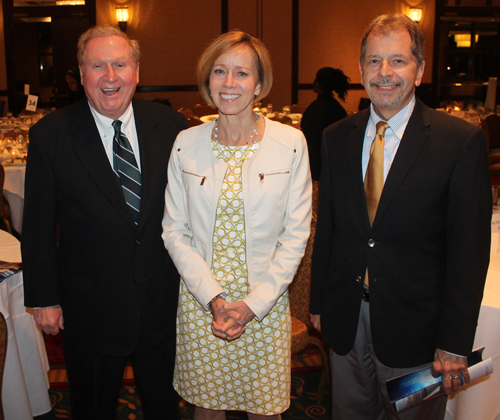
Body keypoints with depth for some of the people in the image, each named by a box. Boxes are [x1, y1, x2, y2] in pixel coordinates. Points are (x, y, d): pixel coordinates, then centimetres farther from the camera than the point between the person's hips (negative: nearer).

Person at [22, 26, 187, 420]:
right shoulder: (50, 135, -9)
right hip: (90, 306, -1)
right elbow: (38, 227, -4)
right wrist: (44, 298, -3)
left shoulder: (171, 126, -5)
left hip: (163, 300, 2)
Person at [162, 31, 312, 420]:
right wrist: (213, 298, -11)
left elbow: (296, 233, -4)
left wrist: (253, 304, -11)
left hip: (265, 305, -1)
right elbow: (174, 231, 0)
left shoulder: (290, 143, -5)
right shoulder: (186, 144, -1)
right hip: (199, 302, 1)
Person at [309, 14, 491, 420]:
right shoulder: (337, 138, 2)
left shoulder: (462, 140, -11)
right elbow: (326, 228, 7)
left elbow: (469, 249, -11)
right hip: (345, 322, 4)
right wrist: (318, 304, 8)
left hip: (414, 326, -3)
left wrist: (455, 344, -11)